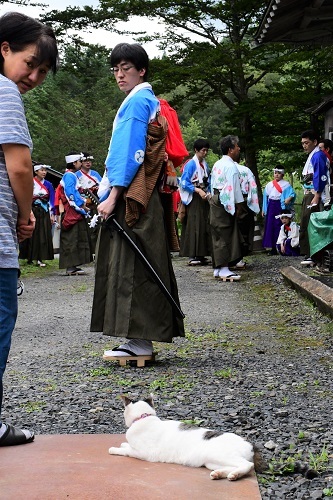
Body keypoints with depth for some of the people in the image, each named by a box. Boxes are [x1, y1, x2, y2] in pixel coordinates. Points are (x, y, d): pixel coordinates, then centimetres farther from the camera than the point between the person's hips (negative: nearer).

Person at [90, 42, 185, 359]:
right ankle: (140, 338, 11)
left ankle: (139, 340, -9)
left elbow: (130, 150, -16)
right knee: (140, 265, 8)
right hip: (143, 195, 10)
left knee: (131, 265, -10)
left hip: (130, 195, -10)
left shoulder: (136, 100, -7)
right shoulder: (150, 101, 22)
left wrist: (113, 194, -19)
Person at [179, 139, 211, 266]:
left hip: (203, 198, 7)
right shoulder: (191, 164, -9)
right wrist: (198, 190, -19)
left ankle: (200, 255, 10)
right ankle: (192, 256, -8)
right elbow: (184, 183, -12)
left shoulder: (205, 164, 12)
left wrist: (208, 193, 6)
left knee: (204, 226, 5)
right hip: (193, 199, -7)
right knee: (194, 226, -9)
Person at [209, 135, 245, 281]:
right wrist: (239, 205, -10)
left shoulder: (217, 164, 15)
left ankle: (217, 269, 15)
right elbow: (234, 187, -16)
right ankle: (224, 269, -8)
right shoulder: (231, 166, -14)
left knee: (217, 235, 11)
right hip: (226, 202, -9)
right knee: (225, 235, -8)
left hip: (215, 200, 9)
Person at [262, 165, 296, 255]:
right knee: (270, 226, 0)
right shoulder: (269, 185, 14)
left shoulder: (286, 184, 1)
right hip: (271, 206, 4)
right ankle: (273, 248, 4)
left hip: (281, 206, -4)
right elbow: (265, 197, 17)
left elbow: (292, 193, -7)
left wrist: (289, 198, -29)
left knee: (280, 226, -8)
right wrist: (264, 209, 15)